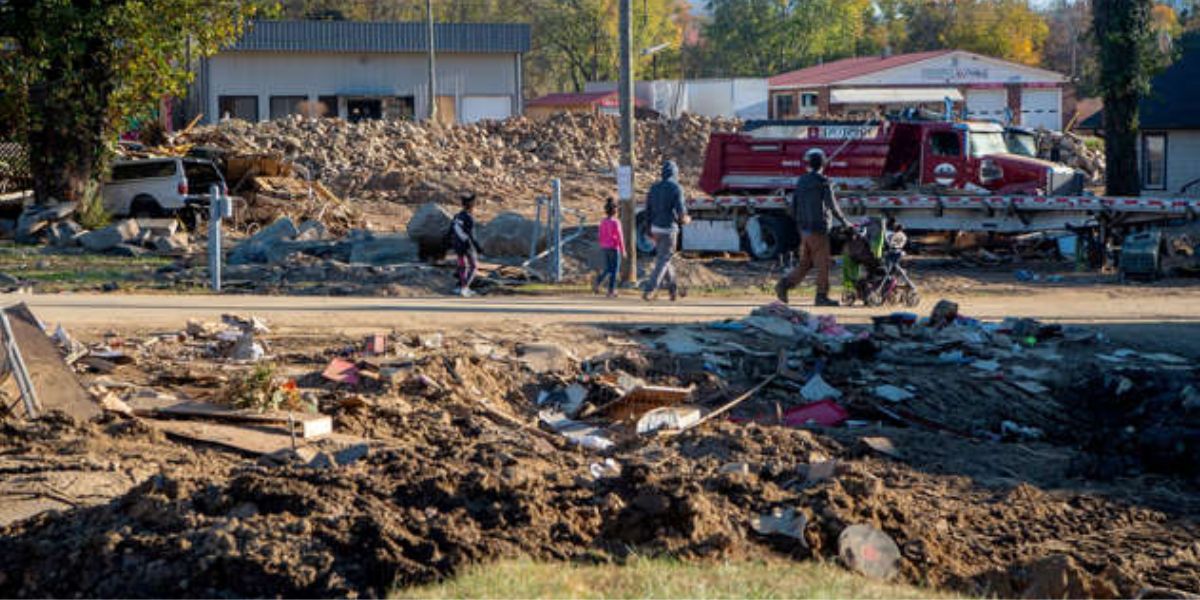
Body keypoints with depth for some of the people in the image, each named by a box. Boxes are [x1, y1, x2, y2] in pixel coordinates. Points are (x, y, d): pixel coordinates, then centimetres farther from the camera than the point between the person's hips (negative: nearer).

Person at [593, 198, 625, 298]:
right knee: (614, 270, 3)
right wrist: (623, 250, -8)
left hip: (605, 248, 6)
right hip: (614, 248, -6)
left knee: (608, 269, 15)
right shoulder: (615, 222, -14)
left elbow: (601, 236, 9)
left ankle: (597, 282, -5)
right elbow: (620, 237, -14)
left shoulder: (603, 222, 4)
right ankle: (611, 291, 3)